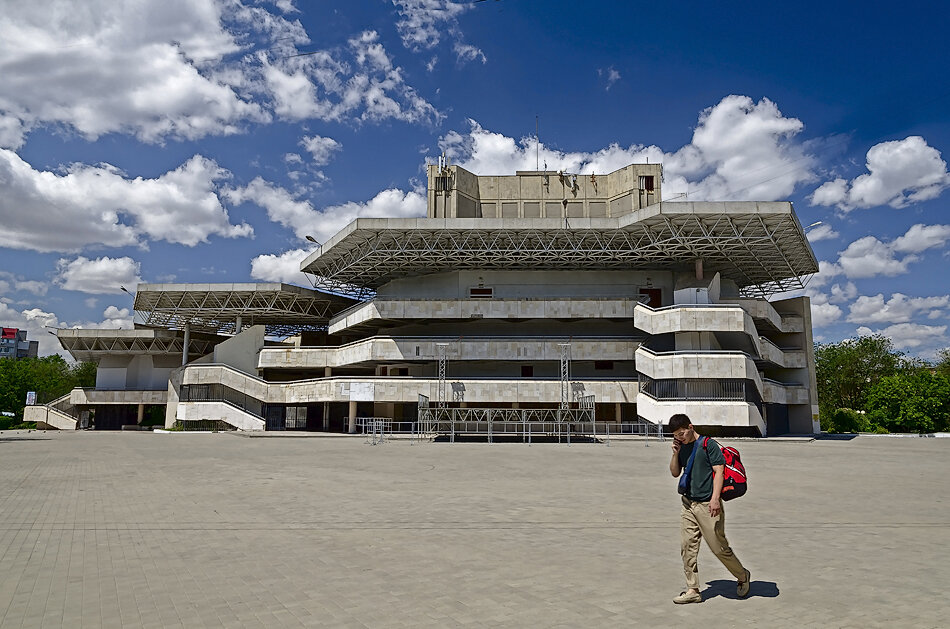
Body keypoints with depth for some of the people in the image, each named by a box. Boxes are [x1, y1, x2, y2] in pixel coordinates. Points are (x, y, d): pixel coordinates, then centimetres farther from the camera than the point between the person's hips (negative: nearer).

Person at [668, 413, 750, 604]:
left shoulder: (708, 445, -9)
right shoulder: (682, 447, 11)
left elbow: (719, 470, -13)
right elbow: (675, 473, 16)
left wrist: (715, 498, -22)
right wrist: (675, 453, -1)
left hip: (707, 504, -6)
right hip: (688, 503, 7)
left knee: (719, 547, 1)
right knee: (687, 547, 2)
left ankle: (742, 576, 26)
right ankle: (692, 590, 10)